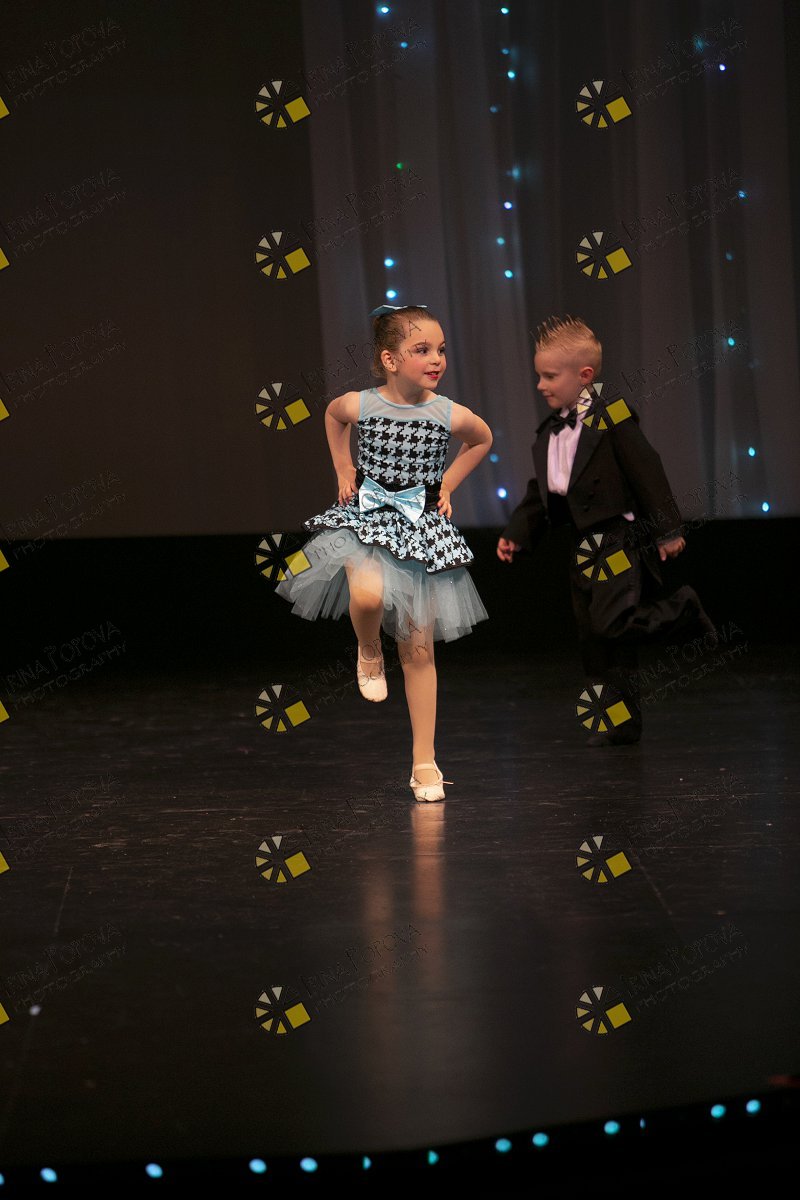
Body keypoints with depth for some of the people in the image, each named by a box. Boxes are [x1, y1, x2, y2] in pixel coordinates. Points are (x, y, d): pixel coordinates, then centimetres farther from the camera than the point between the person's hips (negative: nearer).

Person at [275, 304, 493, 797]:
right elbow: (332, 415, 17)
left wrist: (448, 484, 9)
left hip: (423, 525, 1)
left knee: (420, 649, 4)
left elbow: (483, 440, 15)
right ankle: (369, 652, 2)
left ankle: (425, 761, 12)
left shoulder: (451, 415, -8)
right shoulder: (360, 405, -9)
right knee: (368, 593, -35)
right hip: (367, 516, -1)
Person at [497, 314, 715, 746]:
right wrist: (516, 532, 9)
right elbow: (540, 493, 18)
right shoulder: (549, 431, 12)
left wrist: (667, 531, -14)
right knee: (595, 639, 8)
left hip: (620, 537, -8)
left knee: (612, 622, -21)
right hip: (584, 545, 8)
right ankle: (617, 722, 15)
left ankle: (682, 610, 3)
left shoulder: (610, 417, -12)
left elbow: (647, 472, -13)